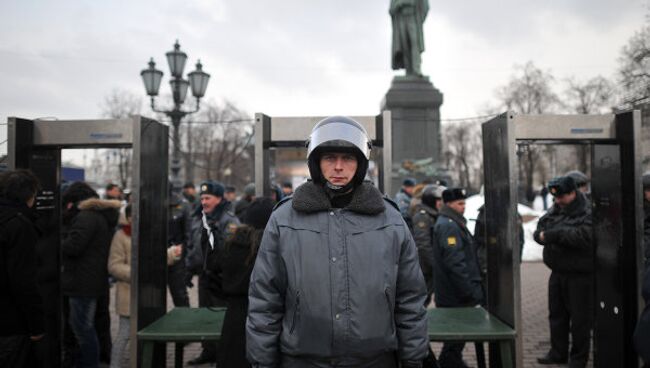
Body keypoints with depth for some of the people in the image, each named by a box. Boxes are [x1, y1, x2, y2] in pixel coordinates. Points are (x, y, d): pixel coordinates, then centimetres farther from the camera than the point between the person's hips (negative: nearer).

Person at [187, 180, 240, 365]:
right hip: (205, 275, 8)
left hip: (223, 277, -7)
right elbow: (193, 246, 21)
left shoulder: (229, 220, -14)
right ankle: (208, 351, 29)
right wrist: (190, 268, 17)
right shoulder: (197, 219, 10)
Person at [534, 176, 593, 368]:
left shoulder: (588, 213, -15)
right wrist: (542, 234, -15)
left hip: (580, 275, -7)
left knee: (580, 318, 5)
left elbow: (584, 236, -30)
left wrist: (554, 234, -26)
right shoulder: (555, 210, 8)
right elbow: (540, 229, 10)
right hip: (557, 272, 7)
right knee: (557, 314, 15)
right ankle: (558, 352, 29)